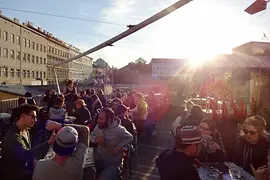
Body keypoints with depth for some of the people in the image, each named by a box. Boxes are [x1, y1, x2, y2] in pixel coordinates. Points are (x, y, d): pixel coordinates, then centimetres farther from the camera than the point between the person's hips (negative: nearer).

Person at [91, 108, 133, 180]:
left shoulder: (119, 130, -17)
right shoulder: (98, 126, -3)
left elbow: (129, 138, -1)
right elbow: (91, 135, 13)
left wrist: (119, 146, -16)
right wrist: (95, 139, -11)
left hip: (113, 164, -5)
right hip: (98, 161, 5)